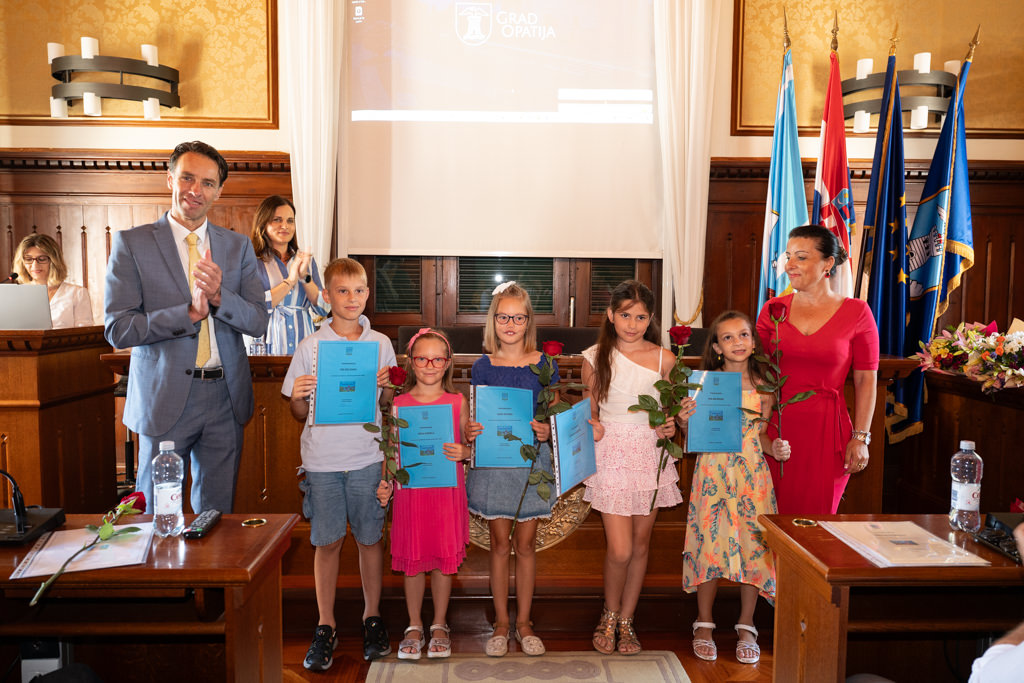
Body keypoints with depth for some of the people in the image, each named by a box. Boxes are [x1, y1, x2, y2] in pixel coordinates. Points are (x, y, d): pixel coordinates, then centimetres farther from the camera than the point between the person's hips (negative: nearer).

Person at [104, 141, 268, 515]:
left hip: (226, 399, 3)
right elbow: (117, 329, -9)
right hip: (165, 398, -2)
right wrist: (189, 313, -20)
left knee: (217, 512, 14)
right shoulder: (132, 243, -2)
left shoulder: (238, 246, 7)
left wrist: (219, 296, -18)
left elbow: (258, 322, 1)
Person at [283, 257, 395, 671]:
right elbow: (299, 414, 3)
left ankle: (372, 617, 27)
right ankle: (325, 626, 23)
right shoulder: (310, 347, 0)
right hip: (322, 460, 0)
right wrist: (298, 397, -17)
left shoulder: (381, 344, 3)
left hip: (367, 458, 1)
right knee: (327, 542, 7)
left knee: (371, 539, 9)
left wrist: (387, 387, -10)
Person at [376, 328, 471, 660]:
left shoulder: (457, 402, 1)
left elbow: (472, 445, 6)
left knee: (444, 559, 9)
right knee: (412, 560, 8)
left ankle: (439, 625, 28)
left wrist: (463, 452, -15)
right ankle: (414, 626, 27)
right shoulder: (398, 404, 1)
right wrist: (385, 483, -6)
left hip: (447, 492, 0)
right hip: (410, 492, 0)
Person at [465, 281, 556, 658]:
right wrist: (471, 430, -15)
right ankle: (501, 623, 23)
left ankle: (524, 622, 24)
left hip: (532, 460, 0)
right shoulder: (482, 367, 1)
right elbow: (476, 417, 6)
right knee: (500, 543, 8)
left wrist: (547, 432, -17)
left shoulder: (544, 365, -1)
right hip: (492, 461, 0)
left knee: (526, 543, 9)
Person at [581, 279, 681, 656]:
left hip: (650, 454, 2)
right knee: (619, 550, -6)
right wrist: (591, 426, -11)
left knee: (640, 543, 10)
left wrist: (669, 426, -7)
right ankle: (609, 615, 23)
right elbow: (589, 409, 9)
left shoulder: (663, 358, 2)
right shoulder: (595, 357, 1)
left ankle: (626, 620, 29)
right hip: (611, 454, -2)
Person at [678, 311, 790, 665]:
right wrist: (685, 419, -17)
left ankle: (746, 626, 22)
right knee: (710, 542, 2)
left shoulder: (763, 388, 4)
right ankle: (704, 623, 20)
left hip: (752, 473, 2)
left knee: (753, 544, 4)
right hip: (712, 472, -2)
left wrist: (774, 449, -7)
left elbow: (759, 434, 12)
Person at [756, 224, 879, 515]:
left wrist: (860, 438, -4)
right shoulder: (773, 309, 5)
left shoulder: (856, 312, 0)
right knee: (773, 519, 7)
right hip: (776, 427, 2)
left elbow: (865, 380, 1)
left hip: (826, 428, -2)